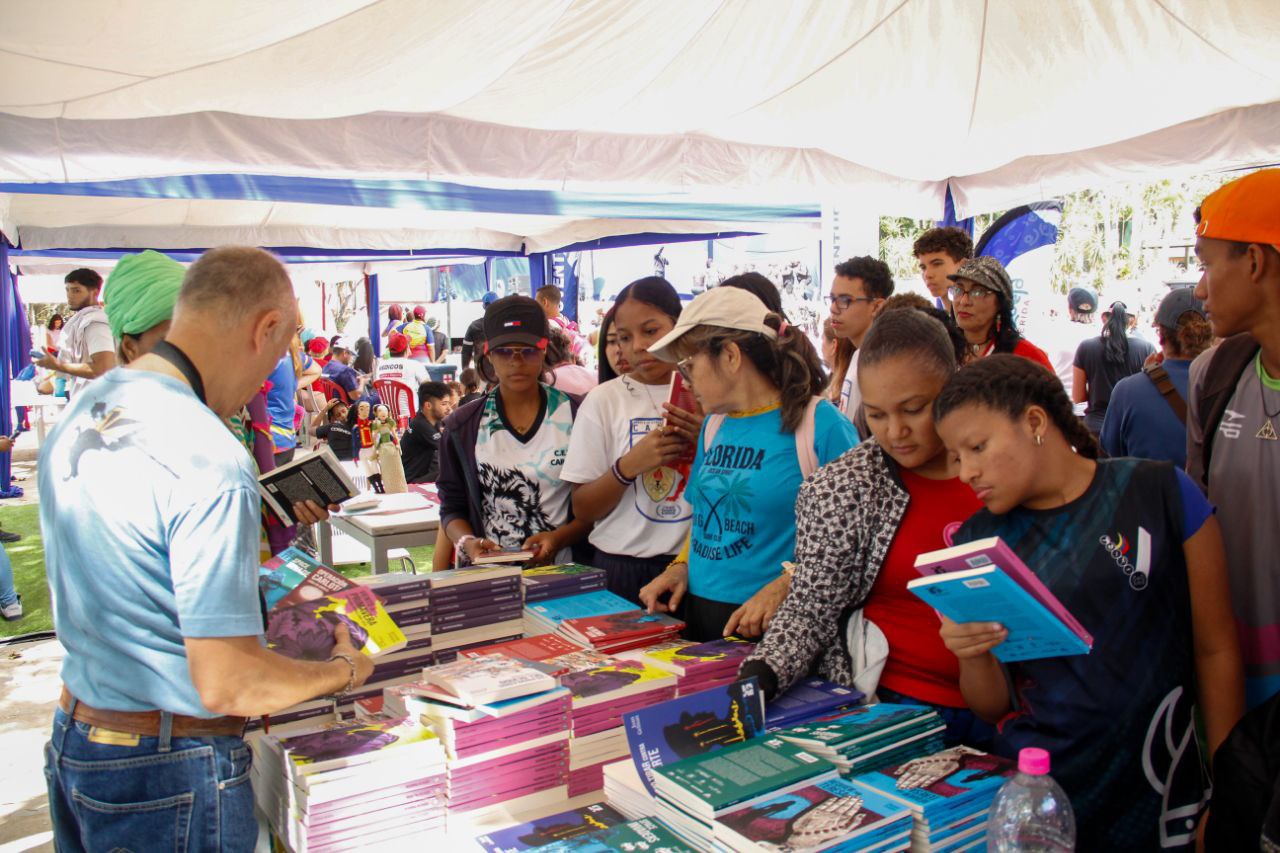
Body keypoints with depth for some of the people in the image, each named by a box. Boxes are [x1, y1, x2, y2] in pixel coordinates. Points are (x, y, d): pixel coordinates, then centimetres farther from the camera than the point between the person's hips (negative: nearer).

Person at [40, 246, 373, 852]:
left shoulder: (78, 412, 1)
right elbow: (227, 685, -26)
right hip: (169, 773, -8)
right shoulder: (209, 460, -27)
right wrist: (344, 671, -9)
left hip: (71, 736, 8)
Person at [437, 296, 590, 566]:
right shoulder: (462, 426, 8)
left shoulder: (577, 415, 3)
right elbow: (452, 506, 12)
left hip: (561, 571, -2)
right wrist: (467, 542, -8)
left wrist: (558, 538, -11)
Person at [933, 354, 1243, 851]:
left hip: (1156, 796, -1)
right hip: (1028, 795, 2)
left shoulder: (1161, 495, -7)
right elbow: (994, 708, 2)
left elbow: (1216, 651, -3)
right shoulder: (975, 542, -1)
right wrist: (973, 658, -19)